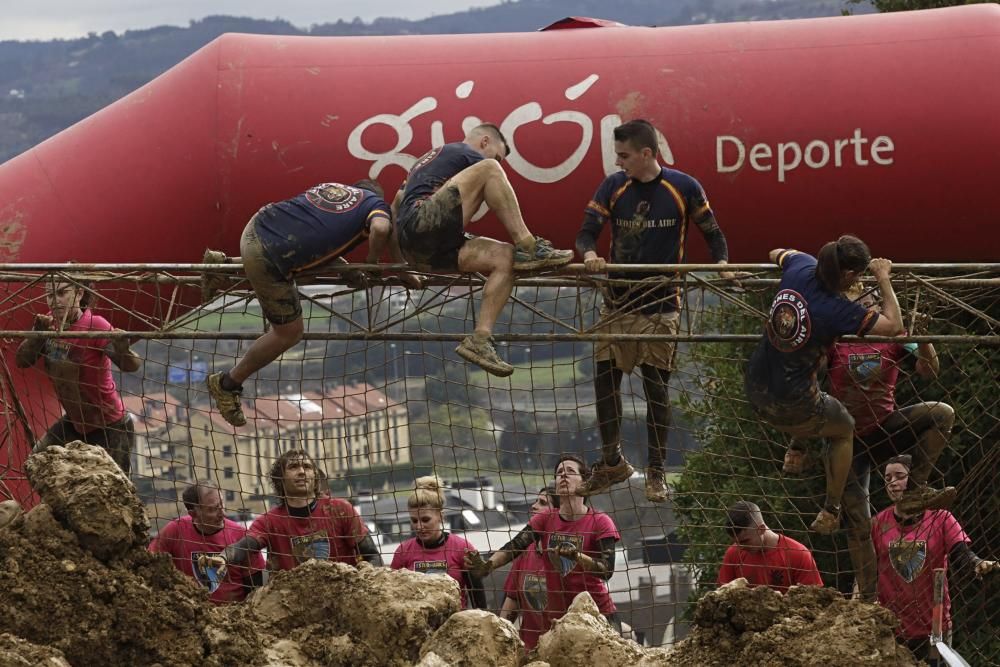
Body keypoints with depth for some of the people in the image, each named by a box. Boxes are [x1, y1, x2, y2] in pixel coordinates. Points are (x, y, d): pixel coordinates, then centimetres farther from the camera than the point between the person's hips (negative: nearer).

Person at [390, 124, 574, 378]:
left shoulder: (430, 158, 35)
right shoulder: (470, 155, 10)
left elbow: (394, 207, 37)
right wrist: (526, 243, 14)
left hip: (412, 249, 9)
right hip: (425, 225, -9)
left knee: (504, 259, 2)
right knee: (487, 171, -15)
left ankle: (480, 339, -13)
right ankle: (528, 248, -22)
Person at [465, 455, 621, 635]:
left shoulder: (600, 522, -5)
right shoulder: (544, 519, 6)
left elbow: (607, 571, -14)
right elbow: (513, 547, -9)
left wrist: (577, 556, -31)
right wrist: (488, 565, -27)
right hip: (555, 617, 3)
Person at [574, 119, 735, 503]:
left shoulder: (684, 188, -5)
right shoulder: (613, 187, 2)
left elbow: (712, 234, 5)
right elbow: (587, 232, 1)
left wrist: (721, 263, -14)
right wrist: (589, 254, -21)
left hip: (661, 304, -3)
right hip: (617, 302, 3)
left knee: (656, 386, 0)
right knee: (604, 380, 3)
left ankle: (656, 472, 11)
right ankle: (612, 463, 20)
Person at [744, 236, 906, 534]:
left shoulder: (800, 268, -9)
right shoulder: (837, 309, -26)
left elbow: (777, 254, 17)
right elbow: (894, 326, -19)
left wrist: (823, 261, 25)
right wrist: (884, 279, -9)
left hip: (755, 391, 6)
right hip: (791, 406, -6)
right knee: (845, 430, 25)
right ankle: (830, 513, 32)